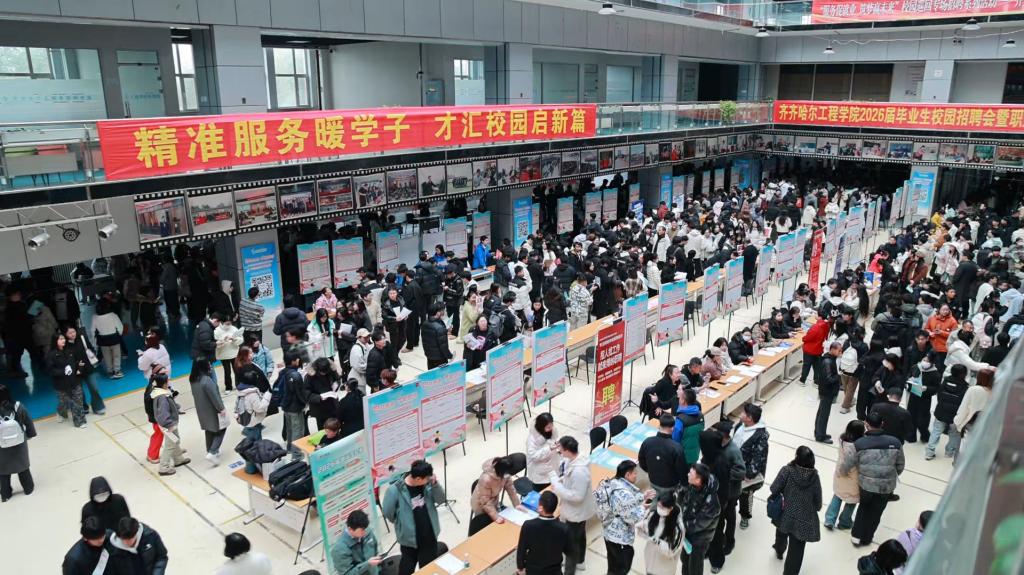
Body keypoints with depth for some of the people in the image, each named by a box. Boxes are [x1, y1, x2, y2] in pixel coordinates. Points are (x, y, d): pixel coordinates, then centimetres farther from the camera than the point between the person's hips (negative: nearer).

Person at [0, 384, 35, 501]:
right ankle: (28, 488, 37)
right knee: (23, 467, 23)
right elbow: (29, 423, -9)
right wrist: (29, 434, 10)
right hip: (19, 445, 2)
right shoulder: (18, 407, -21)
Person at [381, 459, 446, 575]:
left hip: (430, 536, 4)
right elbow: (387, 512, -12)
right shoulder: (395, 490, -25)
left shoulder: (427, 484, -13)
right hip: (410, 538, -4)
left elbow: (440, 500, -7)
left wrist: (435, 484, -24)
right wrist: (401, 523, 3)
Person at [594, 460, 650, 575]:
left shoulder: (613, 484, 0)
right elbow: (632, 517, -23)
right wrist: (642, 507, -7)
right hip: (620, 538, -9)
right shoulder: (624, 493, -31)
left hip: (610, 533, 9)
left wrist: (643, 497, 6)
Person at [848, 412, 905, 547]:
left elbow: (845, 467, -11)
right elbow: (900, 465, 0)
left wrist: (842, 472, 11)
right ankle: (866, 539, 38)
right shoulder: (895, 442, -14)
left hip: (865, 484, 0)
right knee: (876, 512, 22)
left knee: (864, 507, 28)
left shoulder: (859, 444, -20)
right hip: (887, 486, 1)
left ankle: (857, 536, 29)